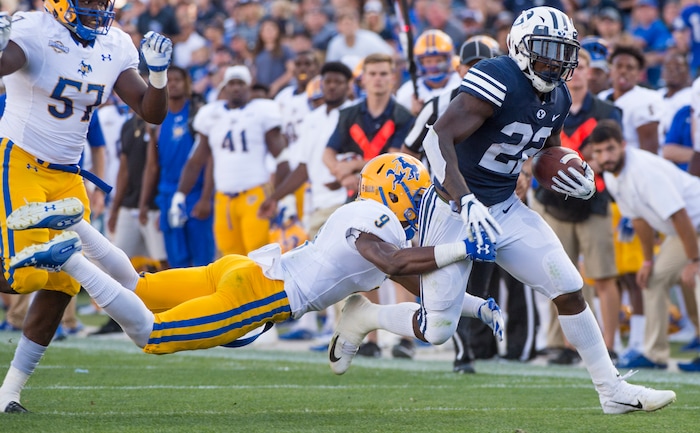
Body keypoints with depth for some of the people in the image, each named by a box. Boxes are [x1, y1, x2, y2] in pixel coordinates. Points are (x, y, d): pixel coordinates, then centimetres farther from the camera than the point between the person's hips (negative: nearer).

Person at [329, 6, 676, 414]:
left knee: (569, 289, -1)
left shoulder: (557, 99, 3)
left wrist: (579, 182, -2)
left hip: (505, 208, 7)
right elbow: (438, 138, -32)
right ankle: (362, 316, 27)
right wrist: (469, 204, -40)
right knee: (437, 330, -2)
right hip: (454, 209, -7)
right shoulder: (498, 82, -23)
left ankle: (613, 391, 10)